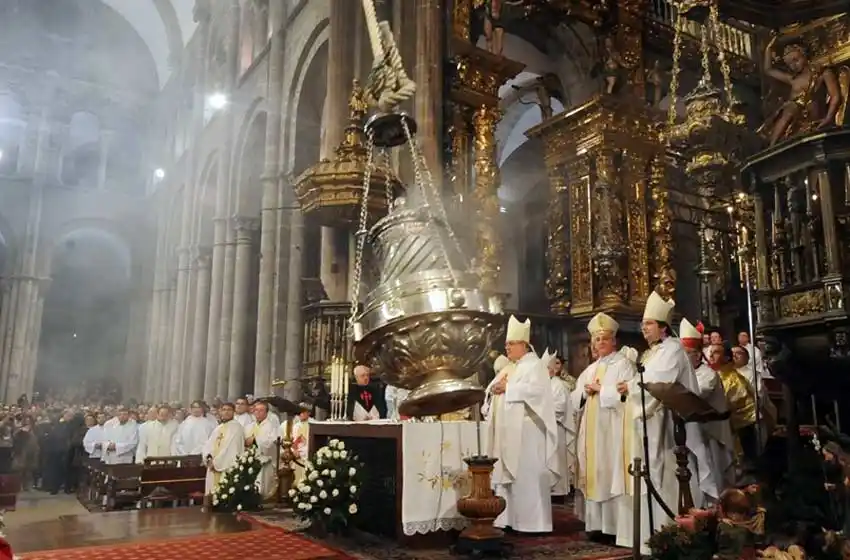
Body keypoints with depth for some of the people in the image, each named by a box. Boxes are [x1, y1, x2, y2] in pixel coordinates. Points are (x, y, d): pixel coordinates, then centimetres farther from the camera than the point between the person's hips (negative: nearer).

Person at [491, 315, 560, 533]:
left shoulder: (535, 365, -6)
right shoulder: (515, 367, 20)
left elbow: (535, 390, -22)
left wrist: (508, 388, -16)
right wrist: (501, 388, 7)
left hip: (528, 430, -9)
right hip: (514, 430, 9)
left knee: (528, 475, -6)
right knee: (512, 474, 9)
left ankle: (533, 522, 0)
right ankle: (513, 519, 14)